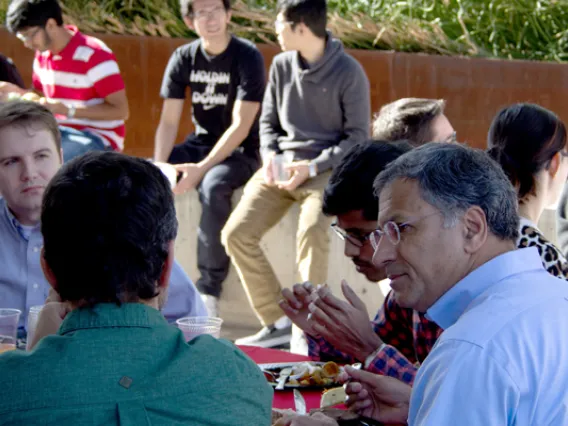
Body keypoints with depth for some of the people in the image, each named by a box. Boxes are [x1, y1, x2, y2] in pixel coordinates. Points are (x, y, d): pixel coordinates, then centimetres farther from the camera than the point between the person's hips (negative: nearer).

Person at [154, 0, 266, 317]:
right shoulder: (184, 58, 0)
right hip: (202, 142, 5)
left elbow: (241, 126, -19)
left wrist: (201, 168, -29)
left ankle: (210, 288, -27)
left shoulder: (247, 57, -15)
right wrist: (159, 167, -19)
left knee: (213, 186, -35)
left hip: (242, 151, -5)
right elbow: (169, 122, -1)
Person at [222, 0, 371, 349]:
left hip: (326, 168, -5)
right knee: (237, 233, -13)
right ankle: (278, 322, -5)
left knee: (312, 231, -33)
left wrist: (312, 167, -17)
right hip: (282, 164, 6)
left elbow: (358, 137, -5)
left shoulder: (348, 72, -8)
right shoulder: (281, 65, 8)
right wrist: (271, 157, -5)